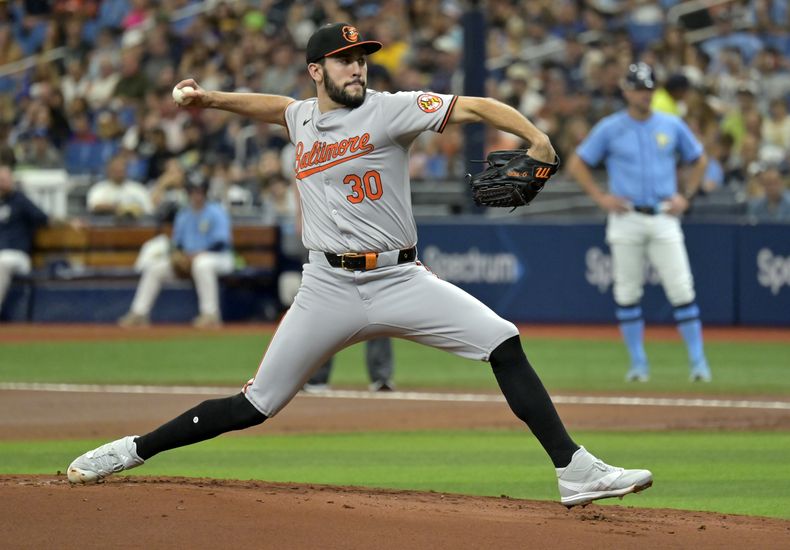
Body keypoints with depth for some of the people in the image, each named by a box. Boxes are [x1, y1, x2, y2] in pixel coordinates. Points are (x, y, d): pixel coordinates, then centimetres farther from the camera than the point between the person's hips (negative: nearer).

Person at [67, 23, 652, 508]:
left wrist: (536, 139, -28)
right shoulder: (302, 118, 11)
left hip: (401, 281, -2)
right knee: (253, 406, 0)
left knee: (505, 344, -19)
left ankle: (575, 471, -17)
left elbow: (476, 107, -12)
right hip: (328, 288, 2)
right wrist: (211, 99, 24)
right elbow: (274, 106, 37)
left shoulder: (389, 110, -3)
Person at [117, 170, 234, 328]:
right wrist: (177, 254, -7)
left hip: (218, 257, -7)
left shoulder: (216, 213, -9)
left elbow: (220, 243, -19)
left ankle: (211, 315, -40)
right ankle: (138, 314, -6)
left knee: (202, 264, -41)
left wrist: (197, 255, -27)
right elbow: (177, 243, 16)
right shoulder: (183, 215, 11)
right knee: (154, 267, -5)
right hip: (187, 258, 7)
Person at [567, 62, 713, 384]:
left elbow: (698, 161, 20)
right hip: (626, 219, 0)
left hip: (663, 218, 0)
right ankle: (638, 364, 10)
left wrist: (685, 196, 7)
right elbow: (577, 164, 7)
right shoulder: (609, 129, 1)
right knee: (627, 293, 1)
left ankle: (698, 360, -4)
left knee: (681, 290, -8)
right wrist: (600, 197, -2)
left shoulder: (672, 126, 7)